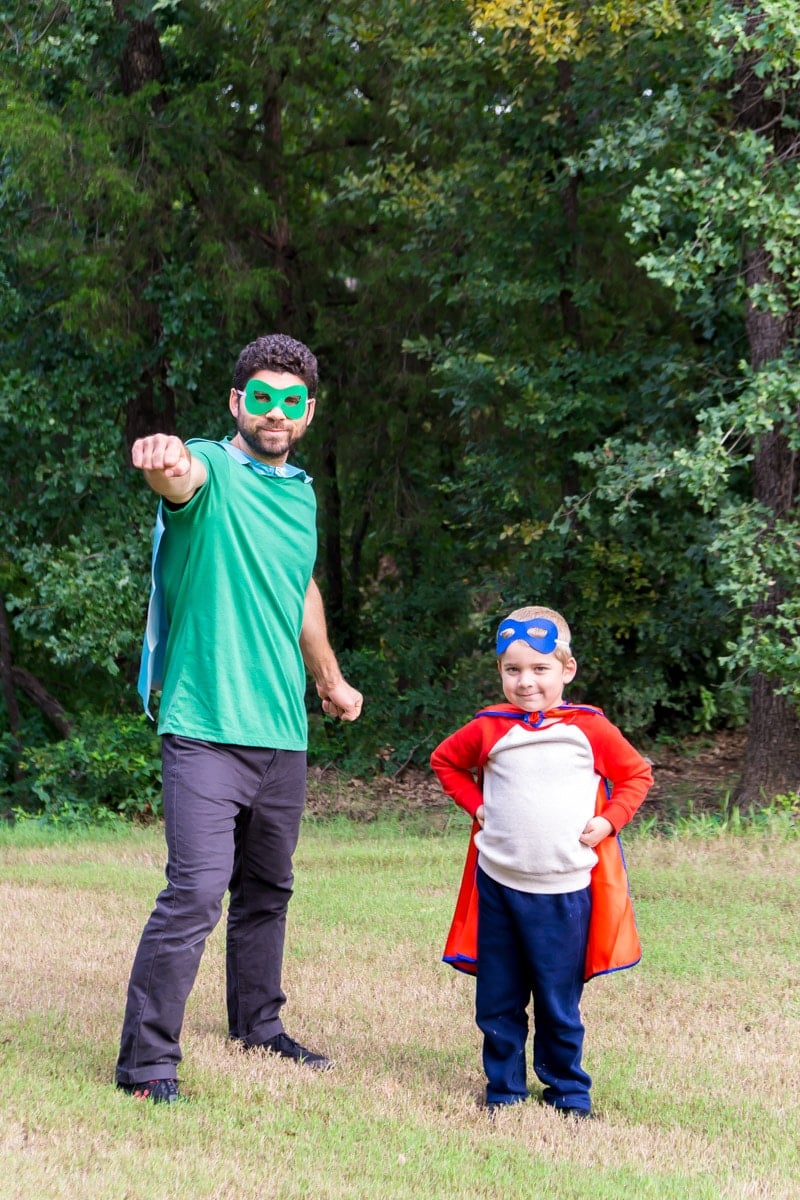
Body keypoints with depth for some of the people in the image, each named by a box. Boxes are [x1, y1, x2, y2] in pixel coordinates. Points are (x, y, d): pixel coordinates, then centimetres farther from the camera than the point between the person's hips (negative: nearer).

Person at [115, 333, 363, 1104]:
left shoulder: (301, 493, 14)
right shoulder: (214, 472, -9)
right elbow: (184, 475, -36)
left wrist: (330, 679, 41)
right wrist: (164, 462, -60)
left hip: (283, 733, 7)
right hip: (206, 728, -7)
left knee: (267, 889, 19)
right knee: (195, 892, -15)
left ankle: (259, 1026, 37)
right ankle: (146, 1067, -10)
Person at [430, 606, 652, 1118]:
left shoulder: (591, 729, -1)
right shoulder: (489, 729, 1)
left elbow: (637, 774, 10)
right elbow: (444, 760, 18)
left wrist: (609, 820, -3)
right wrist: (475, 804, 5)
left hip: (565, 888, -2)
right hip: (498, 883, 2)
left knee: (560, 1000, 4)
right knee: (498, 999, 8)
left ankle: (568, 1090, 19)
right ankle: (504, 1087, 21)